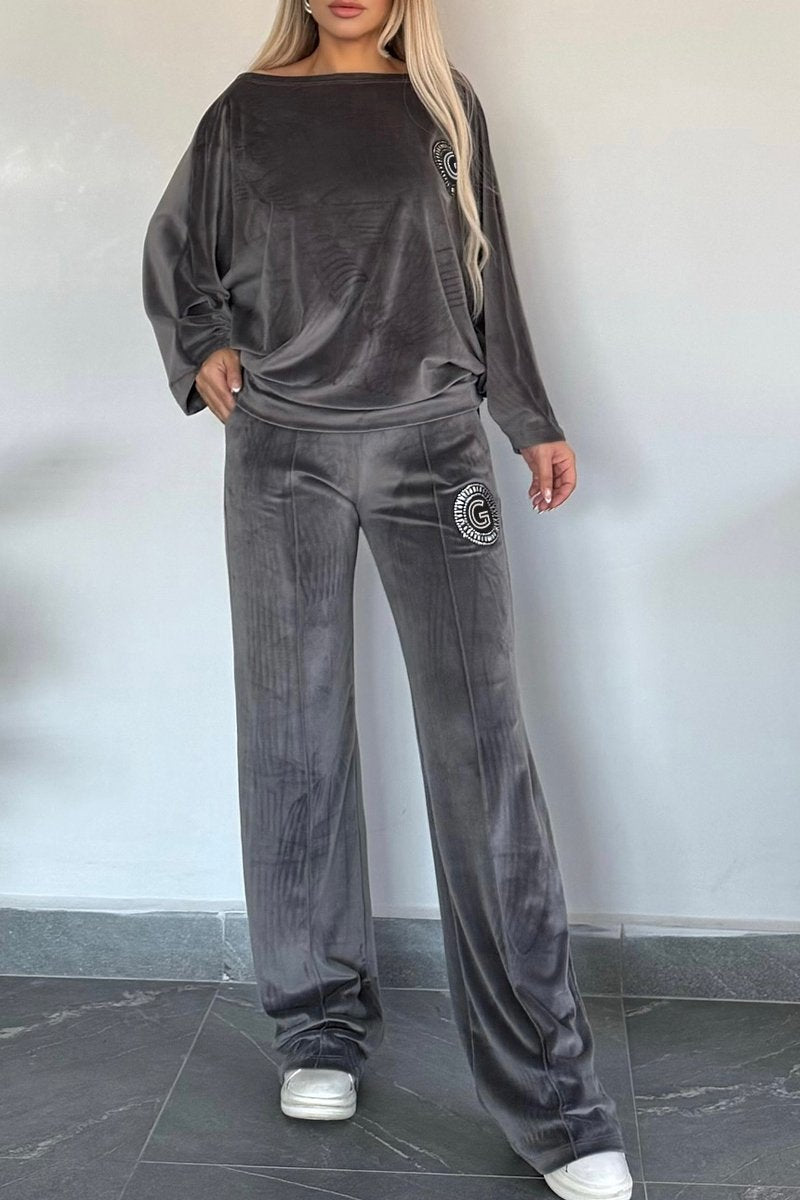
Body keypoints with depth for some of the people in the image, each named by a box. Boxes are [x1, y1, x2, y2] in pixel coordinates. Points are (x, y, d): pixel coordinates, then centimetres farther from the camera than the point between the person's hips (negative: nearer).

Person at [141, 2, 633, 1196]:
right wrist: (203, 350, 3)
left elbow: (485, 272, 15)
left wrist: (532, 419, 12)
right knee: (294, 736, 3)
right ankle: (322, 1022, 20)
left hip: (433, 439, 0)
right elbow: (173, 254, 21)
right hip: (283, 447, 1)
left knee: (483, 742, -8)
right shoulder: (248, 109, 10)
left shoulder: (445, 104, 12)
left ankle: (551, 1095, -3)